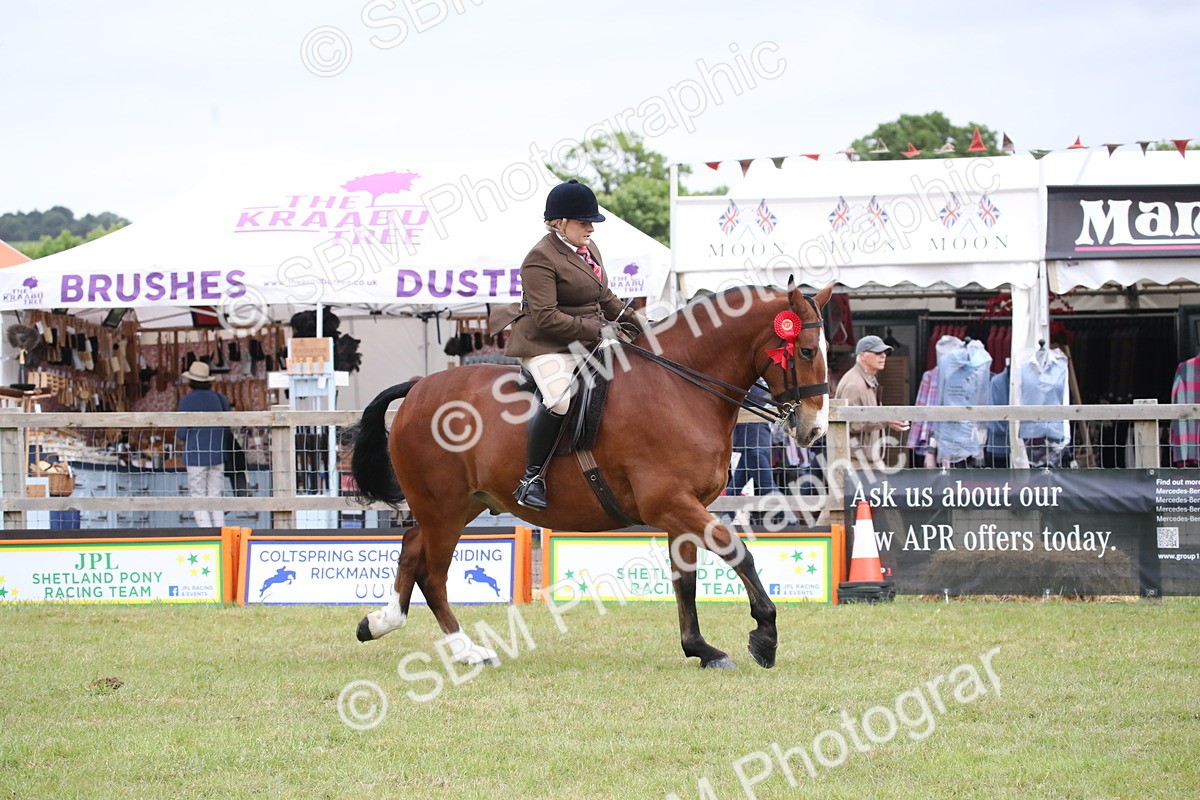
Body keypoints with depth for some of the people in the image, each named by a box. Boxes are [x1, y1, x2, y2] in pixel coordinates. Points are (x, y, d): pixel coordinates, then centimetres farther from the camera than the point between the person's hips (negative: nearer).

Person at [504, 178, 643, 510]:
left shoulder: (589, 248, 14)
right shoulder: (541, 259, -15)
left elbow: (604, 296, 25)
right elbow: (546, 317, -22)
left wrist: (631, 320, 9)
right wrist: (595, 330, -24)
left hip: (587, 343, 10)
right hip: (546, 345, -10)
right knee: (561, 399, -35)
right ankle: (531, 478, -24)